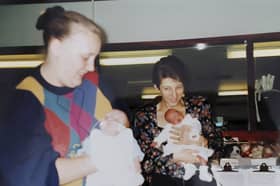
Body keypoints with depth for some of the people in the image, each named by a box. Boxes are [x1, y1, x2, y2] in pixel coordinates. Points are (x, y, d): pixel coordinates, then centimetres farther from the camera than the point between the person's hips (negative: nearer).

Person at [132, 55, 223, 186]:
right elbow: (144, 161, -5)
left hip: (196, 175, 1)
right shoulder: (144, 115, 0)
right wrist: (175, 157, -18)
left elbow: (217, 145, 5)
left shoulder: (198, 106, 5)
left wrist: (199, 141, -14)